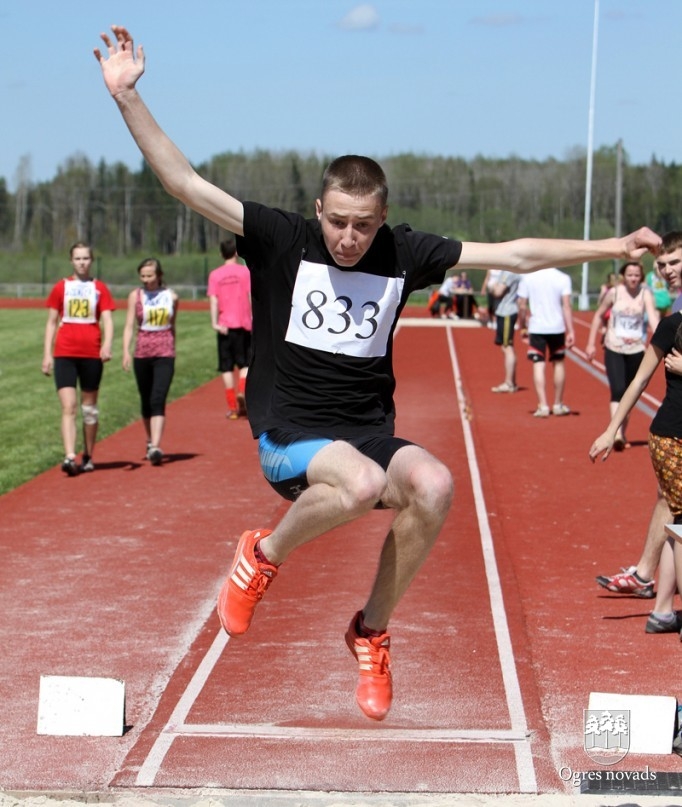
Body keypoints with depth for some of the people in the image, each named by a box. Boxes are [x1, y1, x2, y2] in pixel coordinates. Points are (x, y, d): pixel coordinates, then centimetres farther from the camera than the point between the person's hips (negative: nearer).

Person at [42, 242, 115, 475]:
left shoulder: (100, 288, 6)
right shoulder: (61, 287, 8)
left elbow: (107, 320, -1)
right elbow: (51, 322, 10)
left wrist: (107, 344, -20)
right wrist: (47, 354, 3)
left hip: (92, 354, 1)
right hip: (64, 353, 0)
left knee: (89, 407, 9)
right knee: (68, 407, -11)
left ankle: (88, 457, 21)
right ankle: (69, 457, -20)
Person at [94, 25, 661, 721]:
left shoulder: (404, 254, 1)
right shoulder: (283, 240, -6)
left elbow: (515, 254, 7)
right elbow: (184, 182, -10)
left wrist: (612, 247, 7)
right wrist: (127, 97, -17)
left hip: (369, 433, 4)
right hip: (289, 434, -3)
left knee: (433, 485, -30)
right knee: (363, 482, -37)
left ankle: (372, 630, -6)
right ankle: (263, 555, -4)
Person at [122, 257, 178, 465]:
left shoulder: (171, 297, 4)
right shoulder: (135, 296, 2)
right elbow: (129, 325, -3)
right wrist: (126, 351, -15)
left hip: (164, 354, -1)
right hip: (142, 353, 1)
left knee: (158, 399, -15)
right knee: (146, 401, 12)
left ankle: (156, 447, -24)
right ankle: (150, 442, 30)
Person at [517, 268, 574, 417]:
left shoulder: (528, 278, -2)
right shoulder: (563, 278, -5)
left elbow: (522, 306, -2)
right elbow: (566, 305, -11)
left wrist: (522, 326, 10)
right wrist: (570, 331, -10)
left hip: (536, 328, 0)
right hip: (557, 328, 0)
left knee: (538, 365, 0)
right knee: (558, 363, 15)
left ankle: (543, 406, -10)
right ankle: (558, 405, 23)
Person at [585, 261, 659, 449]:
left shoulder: (645, 294, -5)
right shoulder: (614, 293, -4)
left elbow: (652, 316, -19)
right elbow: (599, 315, 7)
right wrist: (591, 343, 6)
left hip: (636, 350, 2)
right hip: (614, 349, -2)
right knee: (617, 390, -18)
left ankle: (622, 433, 28)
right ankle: (617, 433, -27)